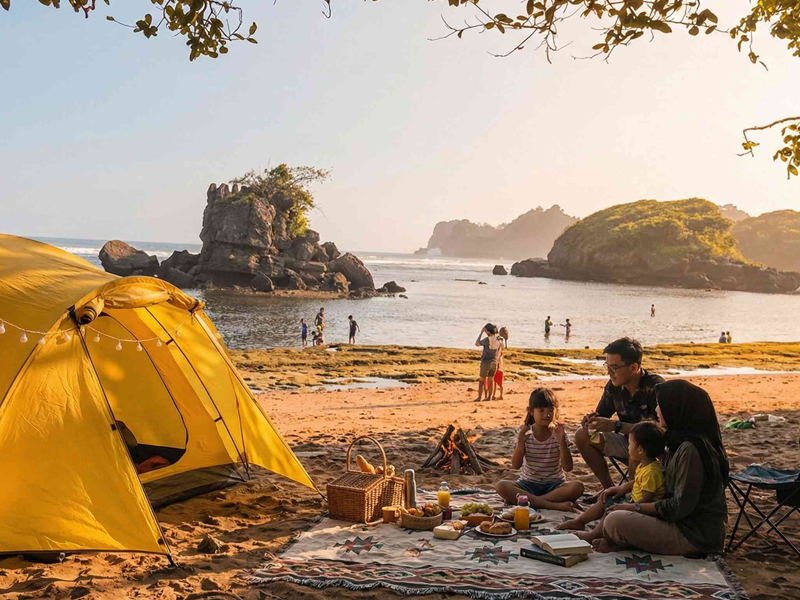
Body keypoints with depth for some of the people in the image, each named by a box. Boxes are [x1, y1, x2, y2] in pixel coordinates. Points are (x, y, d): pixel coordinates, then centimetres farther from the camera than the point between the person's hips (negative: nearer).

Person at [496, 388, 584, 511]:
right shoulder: (525, 434, 0)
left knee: (577, 487, -31)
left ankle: (527, 500, -27)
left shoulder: (559, 434, -2)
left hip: (554, 485, 0)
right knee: (501, 486, -28)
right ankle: (554, 505, -33)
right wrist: (521, 442, -22)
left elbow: (568, 467, -11)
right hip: (529, 484, 1)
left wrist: (561, 441, -21)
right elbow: (515, 465, -8)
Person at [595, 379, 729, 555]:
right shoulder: (682, 442, 7)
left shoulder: (690, 449, -24)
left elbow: (680, 506, -23)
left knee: (614, 521, -19)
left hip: (694, 536, -10)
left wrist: (636, 508, -12)